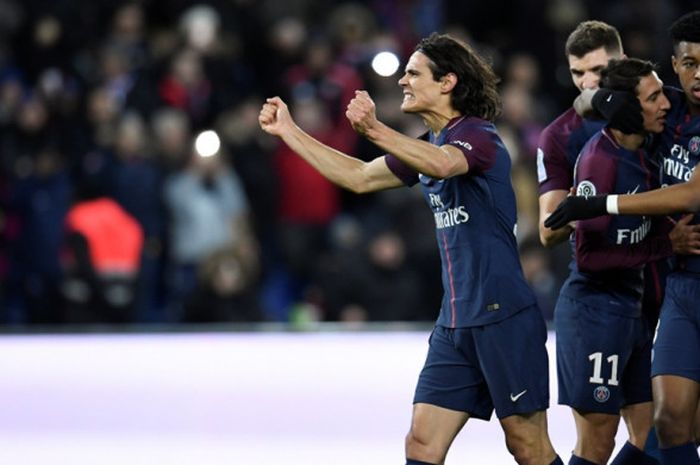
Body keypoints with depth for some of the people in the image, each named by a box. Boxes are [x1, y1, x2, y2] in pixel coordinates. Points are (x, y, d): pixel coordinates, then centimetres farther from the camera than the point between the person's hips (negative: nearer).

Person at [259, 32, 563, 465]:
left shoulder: (477, 136, -11)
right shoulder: (425, 147, 17)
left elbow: (441, 164, -33)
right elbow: (359, 176, 25)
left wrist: (375, 130, -45)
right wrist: (288, 130, 23)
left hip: (504, 317, -8)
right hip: (455, 323, 8)